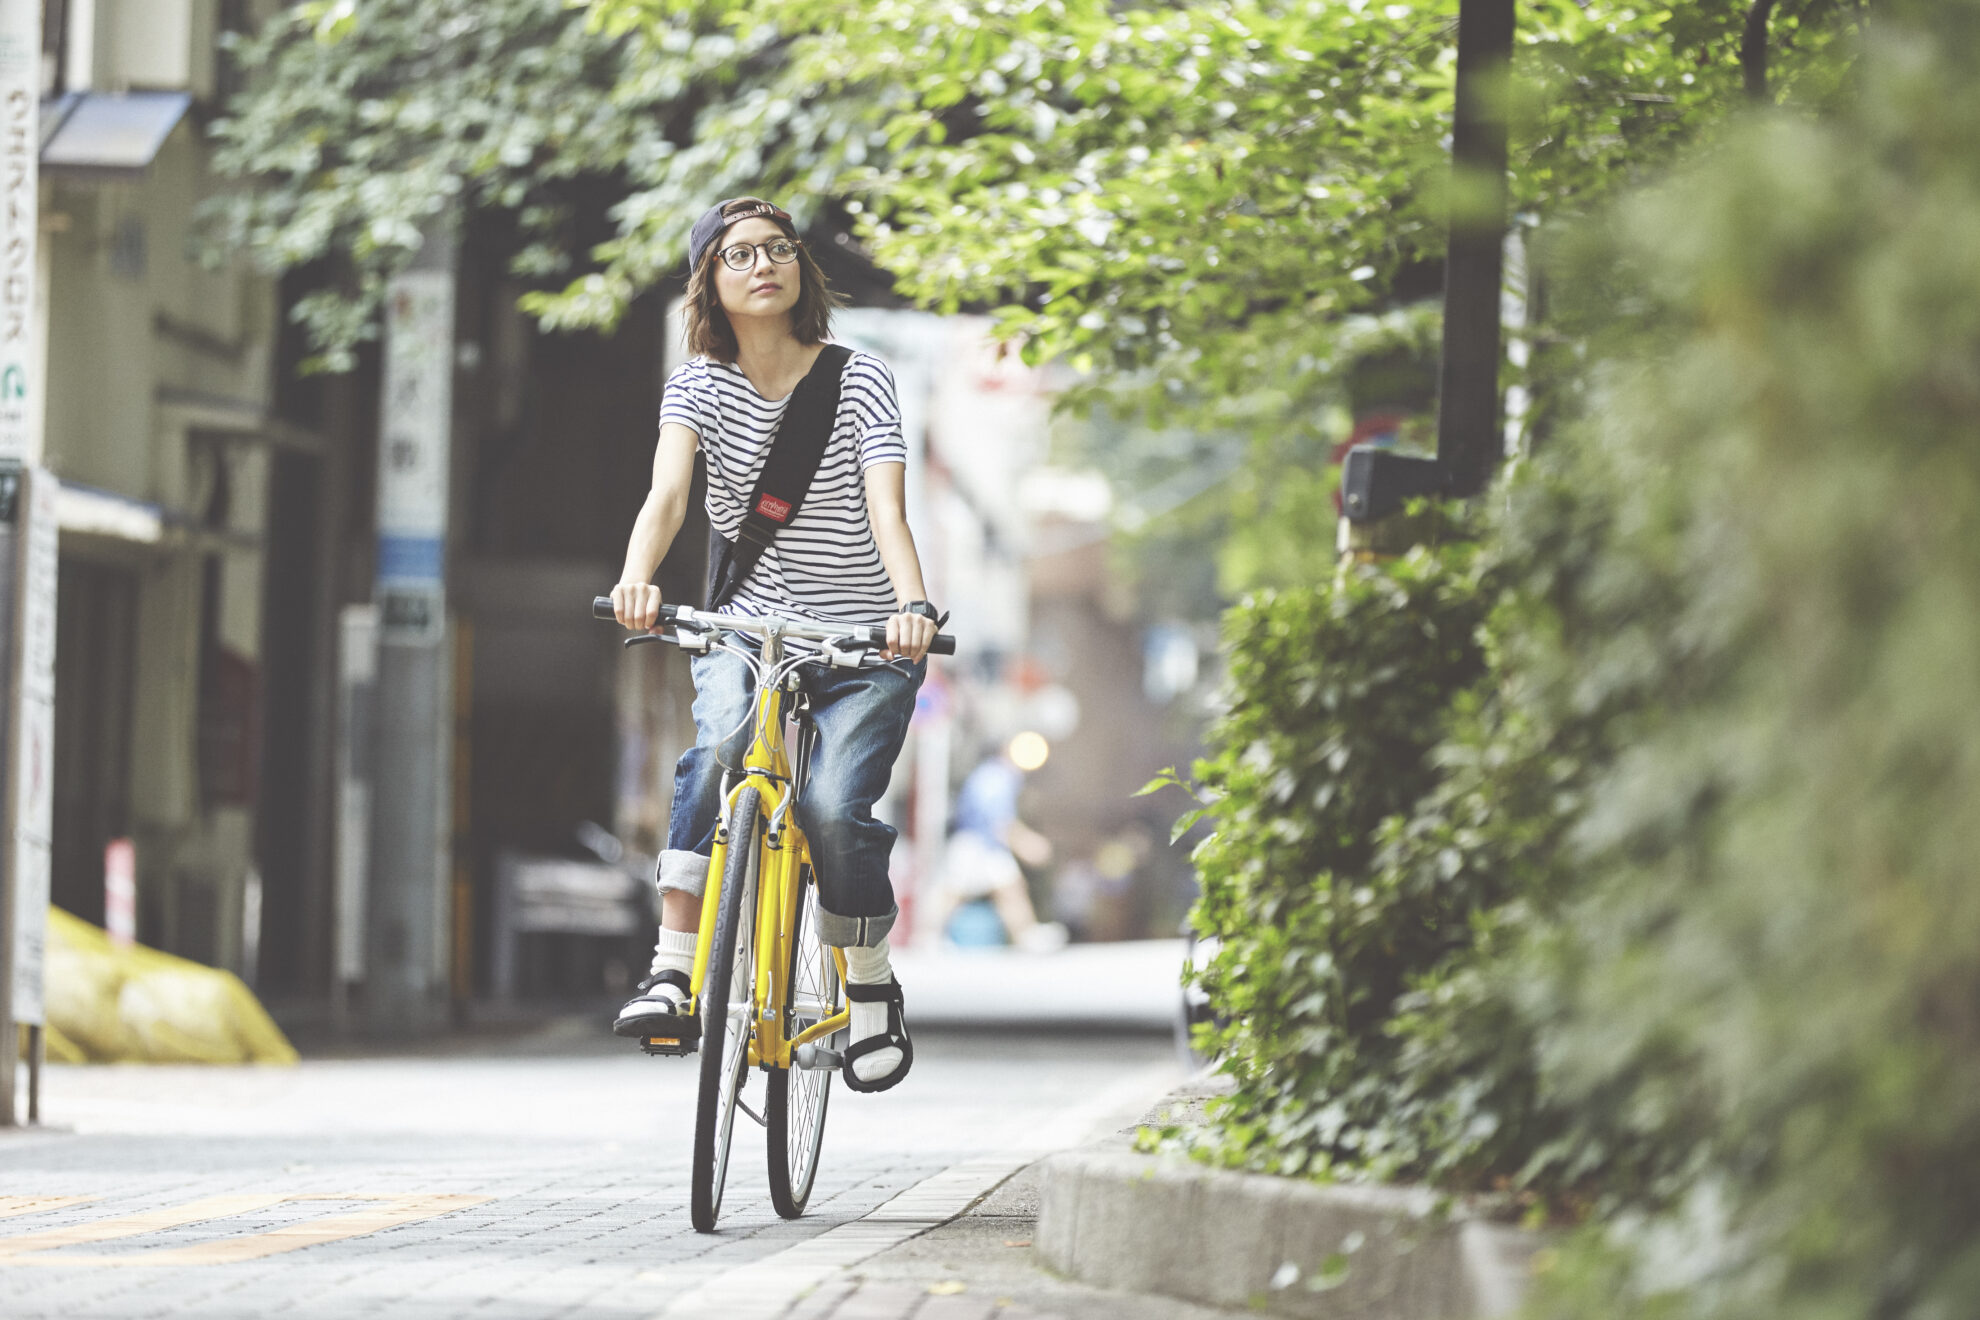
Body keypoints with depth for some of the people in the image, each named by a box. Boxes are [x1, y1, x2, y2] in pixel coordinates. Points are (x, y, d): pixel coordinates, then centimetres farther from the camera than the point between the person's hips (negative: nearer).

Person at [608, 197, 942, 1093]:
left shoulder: (859, 382, -8)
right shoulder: (700, 383, -2)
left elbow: (887, 510, -21)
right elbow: (667, 490, -19)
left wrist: (913, 605, -41)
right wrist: (636, 578, -40)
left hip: (862, 644, -1)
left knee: (833, 806, -21)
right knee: (723, 745, -31)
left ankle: (871, 990, 3)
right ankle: (673, 967, -29)